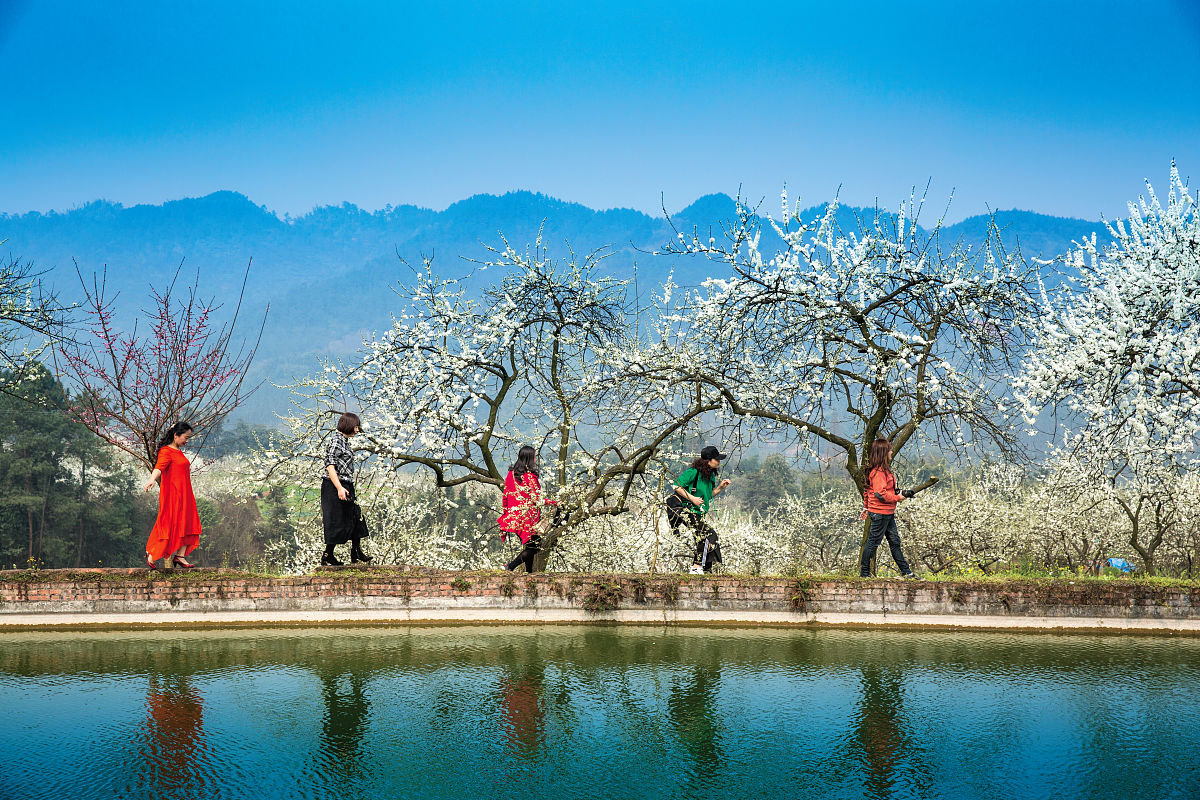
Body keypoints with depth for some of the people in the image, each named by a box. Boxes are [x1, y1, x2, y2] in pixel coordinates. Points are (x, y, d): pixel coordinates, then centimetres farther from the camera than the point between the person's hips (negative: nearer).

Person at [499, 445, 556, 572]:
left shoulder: (511, 474, 5)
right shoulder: (530, 477, -14)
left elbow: (505, 496, 11)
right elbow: (537, 500, -15)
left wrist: (506, 513, 20)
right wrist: (555, 503, -4)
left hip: (514, 516, 7)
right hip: (529, 518, -7)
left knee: (528, 547, 17)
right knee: (534, 547, 0)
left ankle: (529, 571, 18)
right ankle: (511, 566, -12)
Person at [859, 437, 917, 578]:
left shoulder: (883, 469, 13)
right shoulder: (878, 472, -19)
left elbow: (867, 490, 20)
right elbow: (880, 494, -26)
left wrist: (866, 507, 24)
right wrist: (897, 498, -15)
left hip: (888, 513, 10)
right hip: (880, 513, -10)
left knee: (895, 542, 13)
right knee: (873, 542, 0)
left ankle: (905, 571, 17)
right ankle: (864, 572, 10)